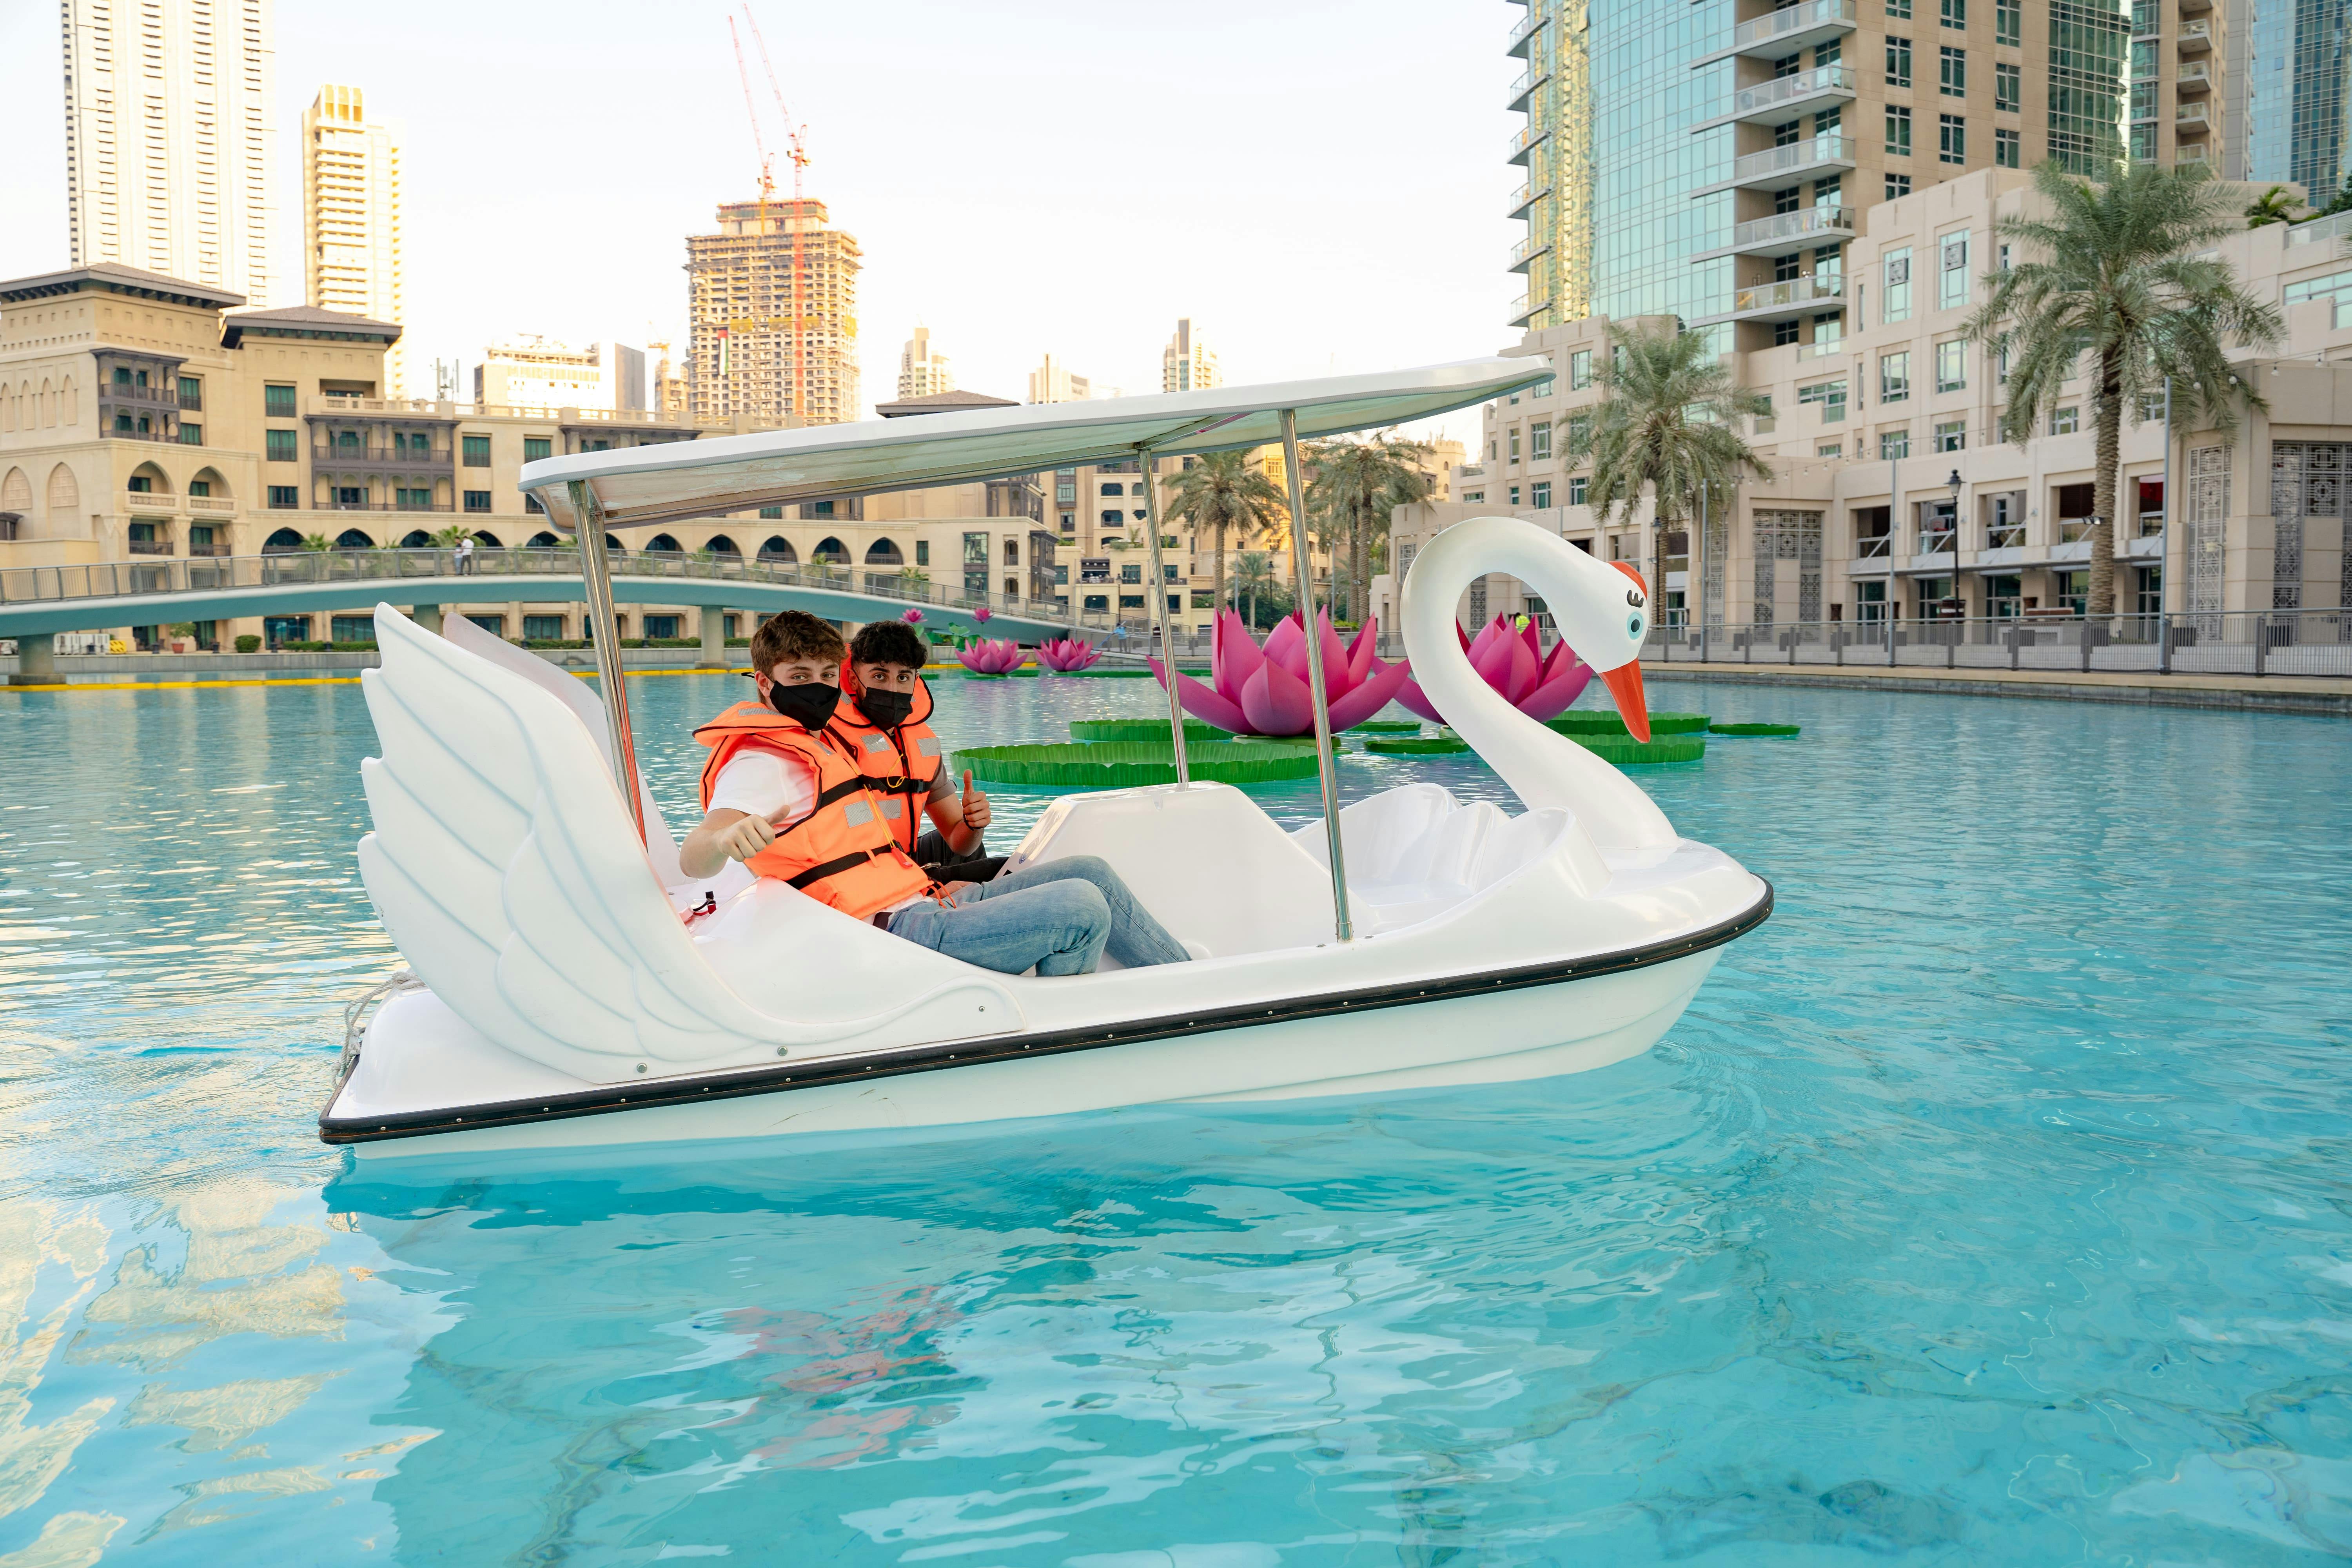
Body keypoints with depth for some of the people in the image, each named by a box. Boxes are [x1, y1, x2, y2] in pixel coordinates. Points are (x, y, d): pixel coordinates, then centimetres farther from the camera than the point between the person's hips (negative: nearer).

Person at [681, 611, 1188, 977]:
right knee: (1081, 909, -23)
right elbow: (692, 859, -28)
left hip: (921, 905, 10)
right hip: (897, 932, -10)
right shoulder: (761, 761, -10)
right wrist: (728, 839, -51)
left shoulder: (822, 742, 22)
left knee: (1090, 872, 12)